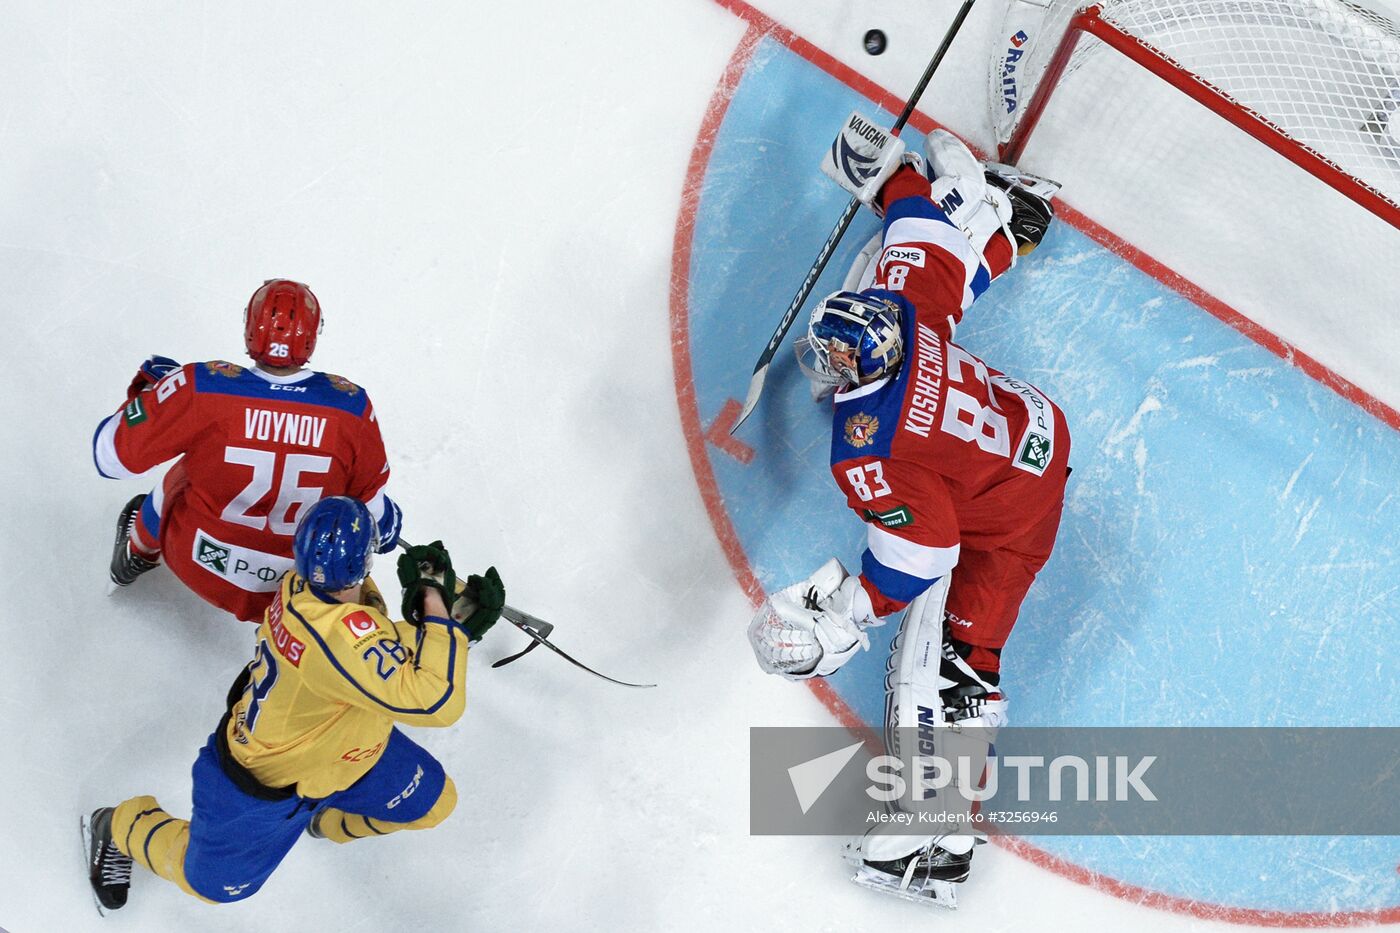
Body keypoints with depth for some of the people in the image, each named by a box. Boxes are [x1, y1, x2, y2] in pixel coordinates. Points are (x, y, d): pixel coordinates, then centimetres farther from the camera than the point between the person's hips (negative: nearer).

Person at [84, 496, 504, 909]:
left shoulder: (305, 586, -21)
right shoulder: (338, 635, -47)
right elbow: (437, 702, -46)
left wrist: (454, 603, -22)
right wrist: (436, 602, -37)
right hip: (262, 785, -7)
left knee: (433, 802, 14)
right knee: (211, 881, 20)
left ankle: (328, 822, 43)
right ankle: (120, 829, 47)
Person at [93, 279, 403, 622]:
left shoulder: (201, 389, -26)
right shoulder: (350, 405, -21)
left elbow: (112, 458, -15)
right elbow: (368, 498, -5)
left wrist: (149, 387, 2)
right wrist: (386, 523, 20)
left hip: (197, 560, 0)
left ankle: (138, 552, 58)